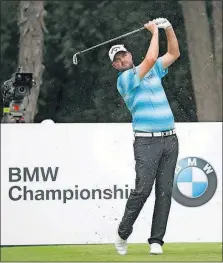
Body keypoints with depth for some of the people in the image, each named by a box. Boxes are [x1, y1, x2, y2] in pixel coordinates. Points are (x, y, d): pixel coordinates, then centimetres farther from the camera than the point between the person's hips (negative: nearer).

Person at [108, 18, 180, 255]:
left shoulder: (152, 72, 18)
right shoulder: (124, 80, -4)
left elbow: (173, 54, 24)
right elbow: (150, 59, -15)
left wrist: (168, 28, 11)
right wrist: (154, 32, -4)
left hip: (170, 139, 5)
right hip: (147, 142, -5)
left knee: (164, 192, -2)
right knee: (143, 189, -13)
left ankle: (156, 241, 0)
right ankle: (123, 234, 5)